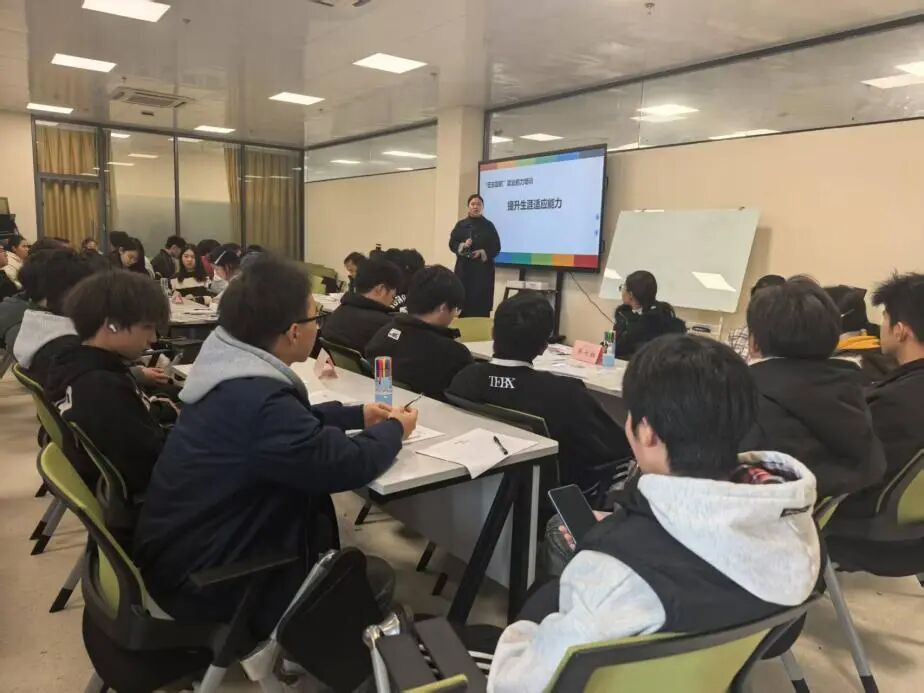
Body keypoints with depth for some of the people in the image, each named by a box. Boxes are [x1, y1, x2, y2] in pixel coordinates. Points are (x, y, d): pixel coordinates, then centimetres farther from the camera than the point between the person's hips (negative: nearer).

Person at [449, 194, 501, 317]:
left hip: (483, 269, 0)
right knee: (464, 300, -5)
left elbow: (496, 248, 3)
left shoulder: (489, 226, 7)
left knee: (481, 302, -5)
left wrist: (483, 252, -15)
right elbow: (452, 244, 4)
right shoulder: (461, 225, 9)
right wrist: (462, 246, -16)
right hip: (464, 268, 1)